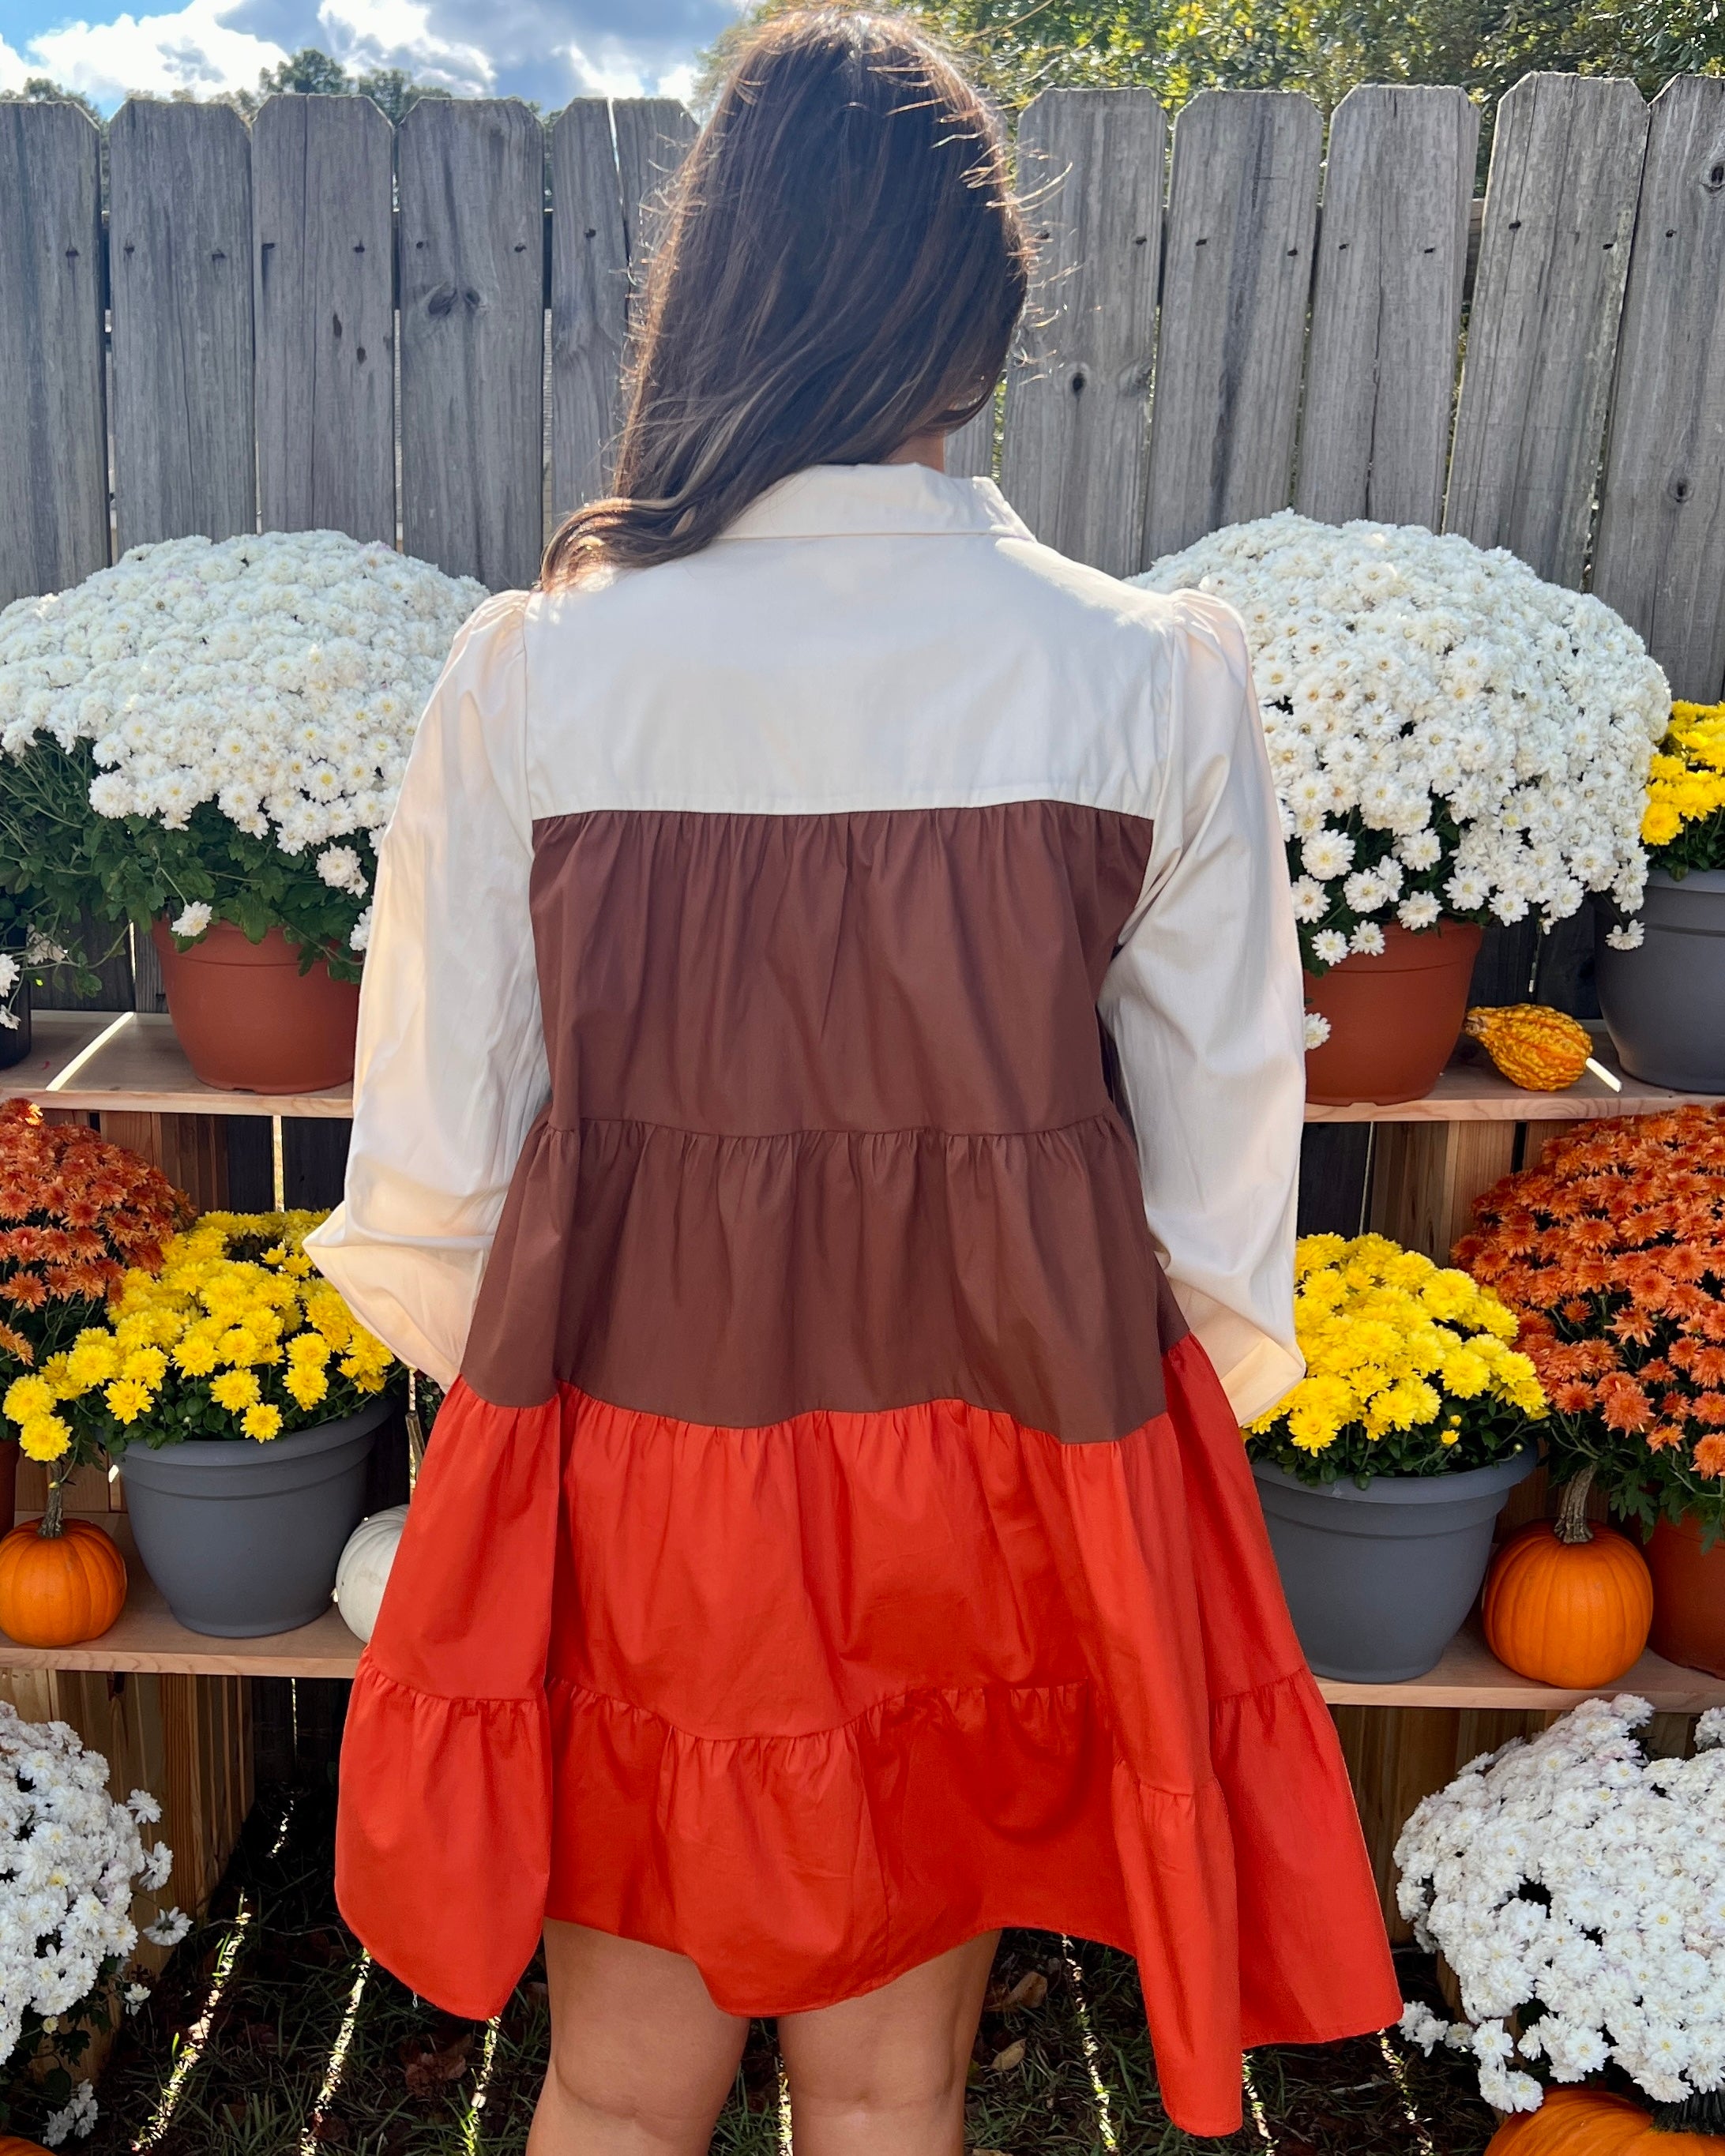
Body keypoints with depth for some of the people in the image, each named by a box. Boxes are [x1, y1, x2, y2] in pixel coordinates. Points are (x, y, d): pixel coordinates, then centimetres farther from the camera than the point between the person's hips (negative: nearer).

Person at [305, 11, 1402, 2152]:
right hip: (995, 1493, 1)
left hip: (625, 1481, 0)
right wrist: (1155, 1410, 14)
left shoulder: (529, 674, -13)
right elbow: (1217, 1172, -5)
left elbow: (433, 1174, -6)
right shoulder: (1157, 681, -12)